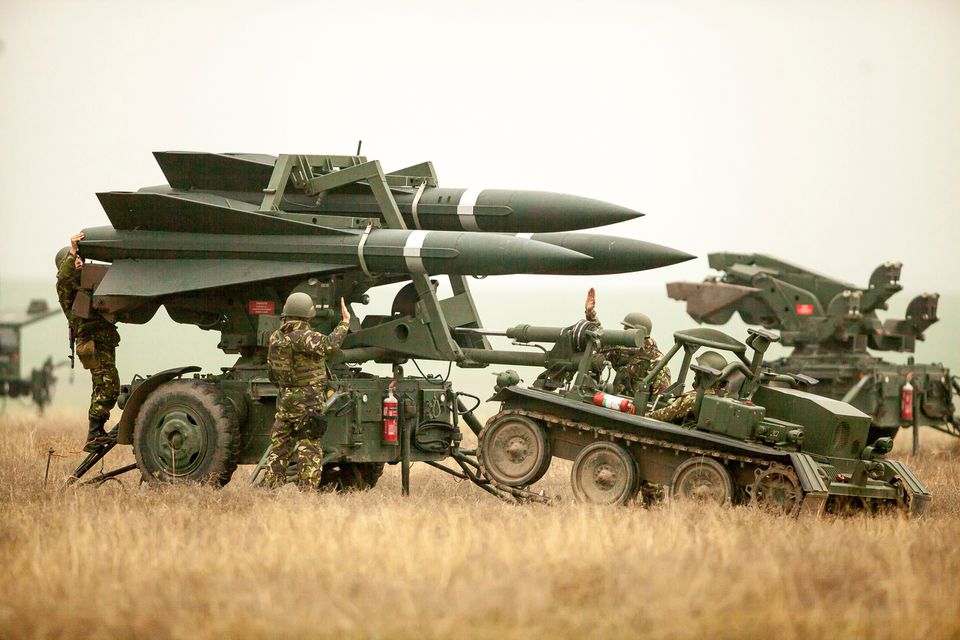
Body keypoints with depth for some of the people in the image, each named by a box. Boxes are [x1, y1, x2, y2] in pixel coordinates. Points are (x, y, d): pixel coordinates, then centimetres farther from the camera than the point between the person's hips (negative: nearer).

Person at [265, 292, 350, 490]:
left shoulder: (276, 337, 8)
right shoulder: (304, 337, -16)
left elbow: (271, 364, 19)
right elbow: (329, 345, -30)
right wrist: (345, 322, -20)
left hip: (284, 399, 7)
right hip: (308, 401, -7)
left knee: (279, 447, 12)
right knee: (309, 450, -3)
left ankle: (271, 488, 12)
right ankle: (308, 490, -6)